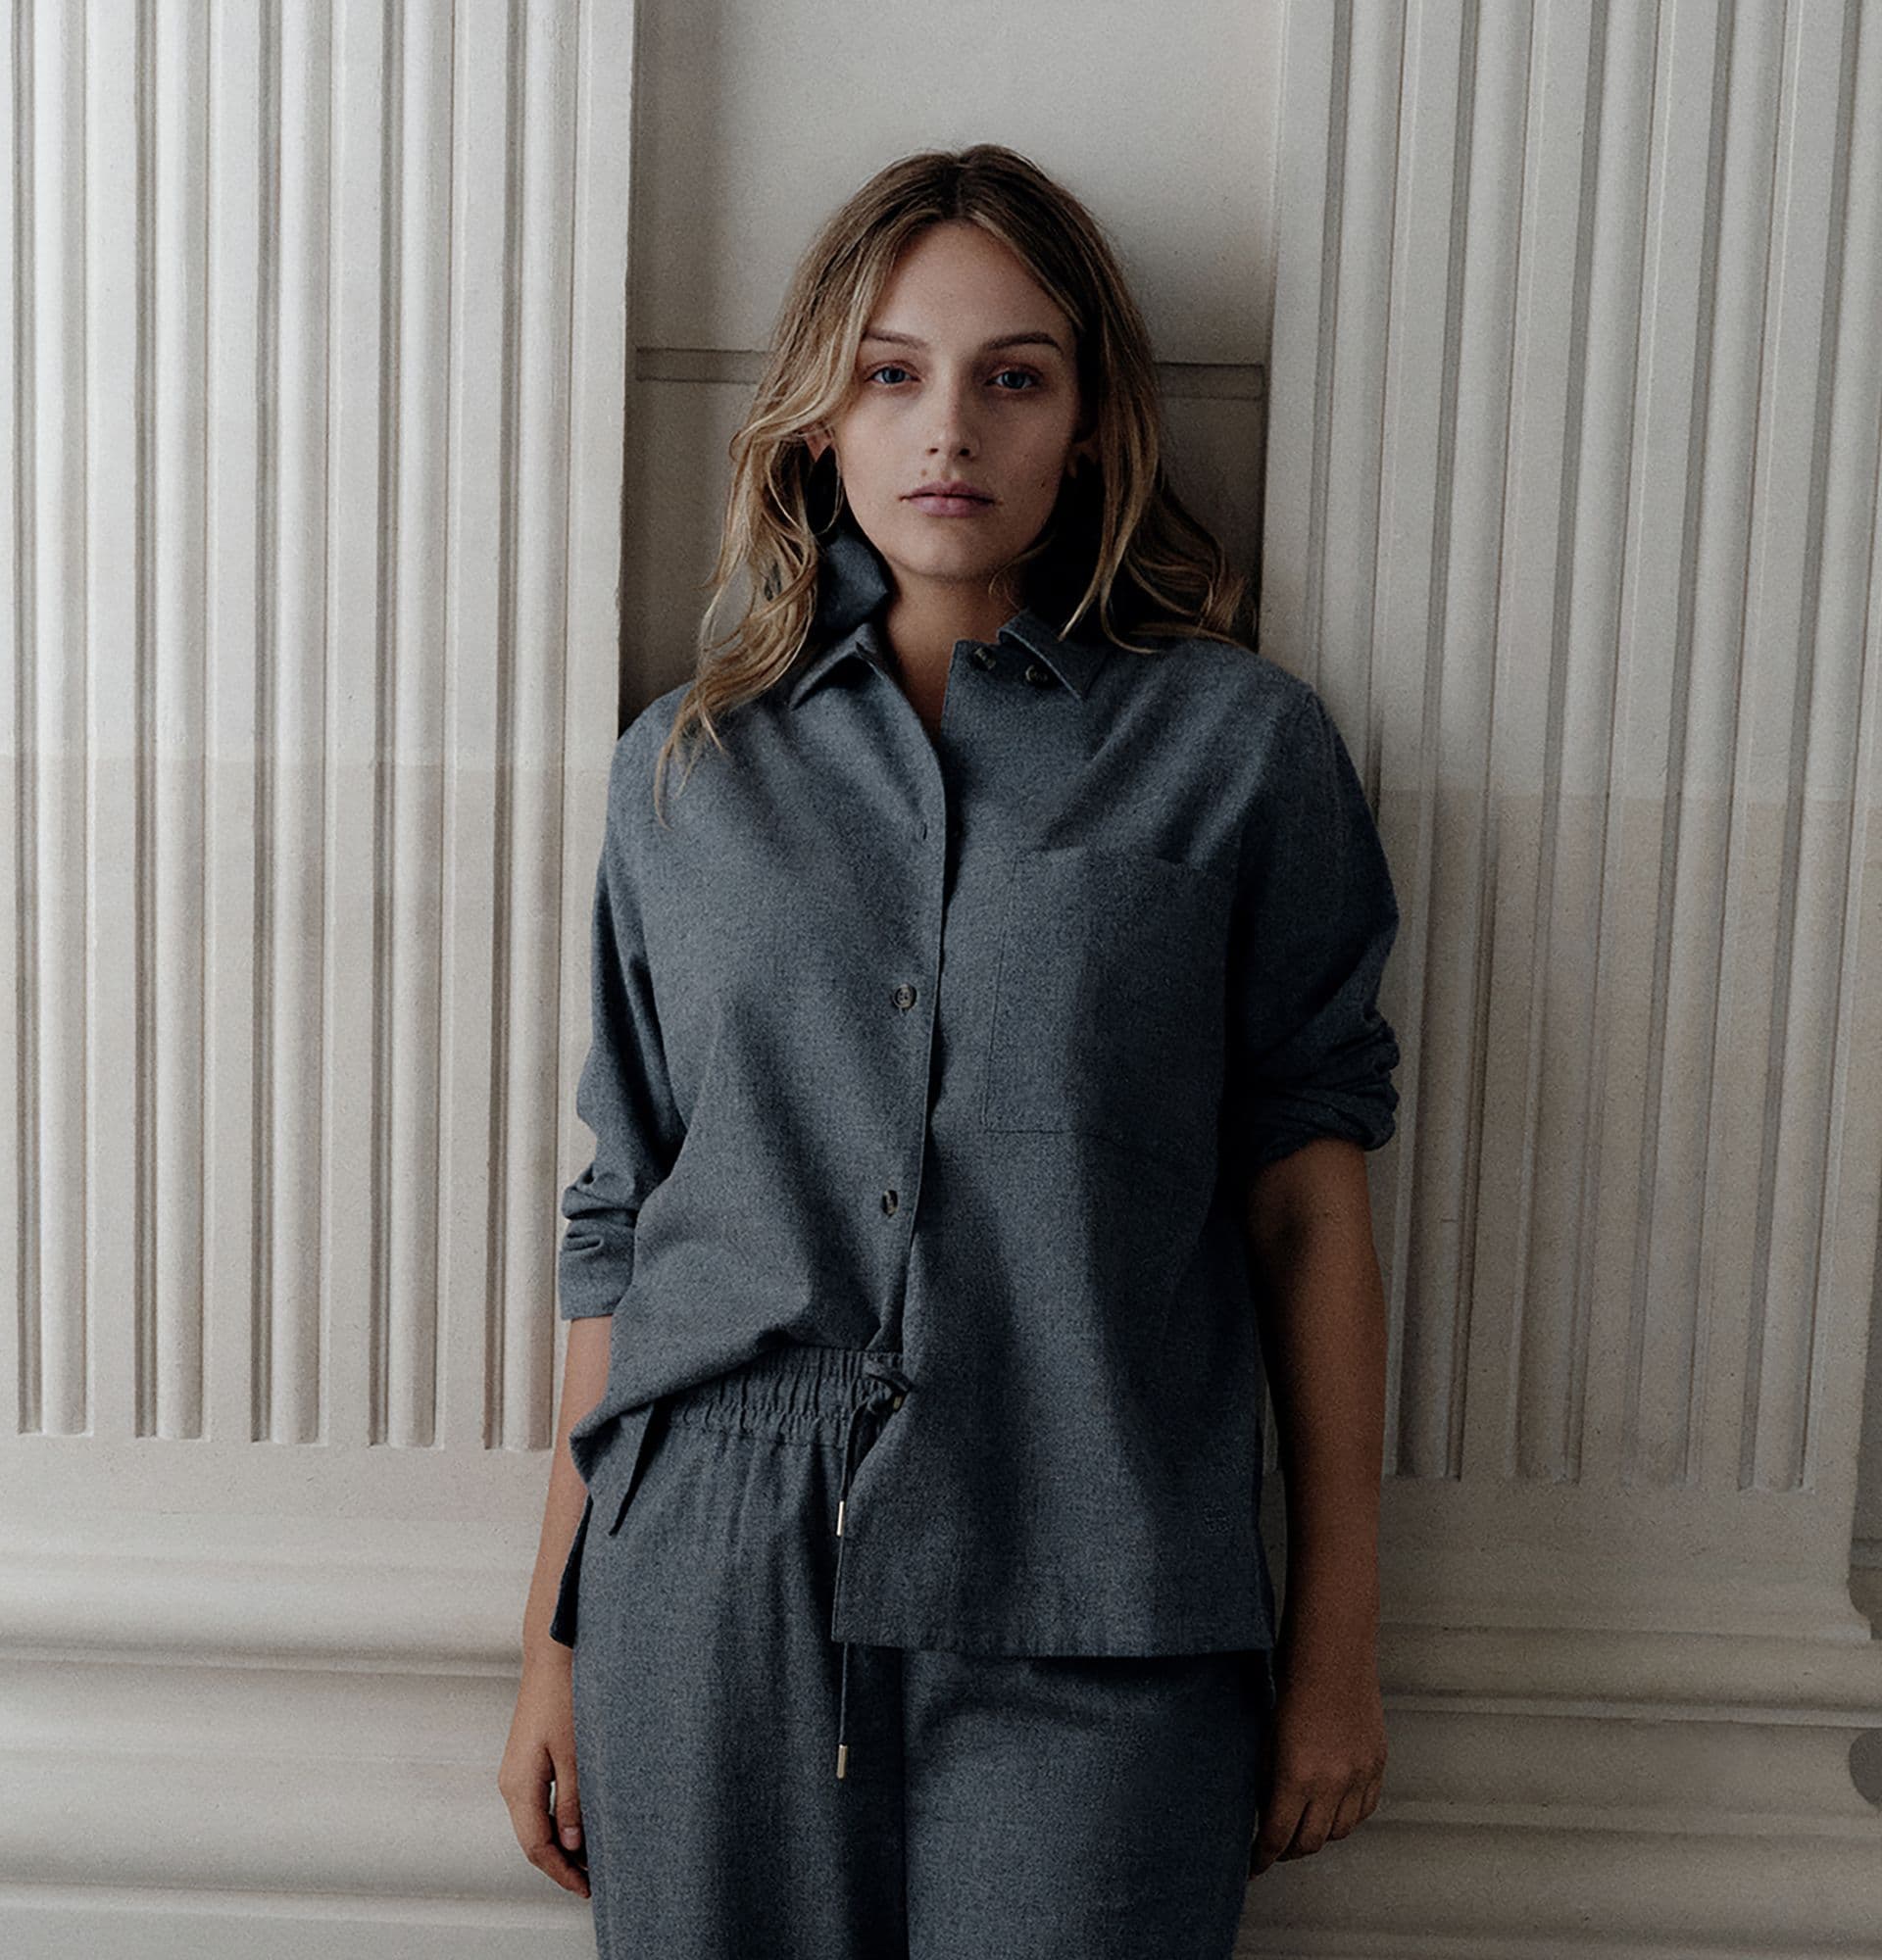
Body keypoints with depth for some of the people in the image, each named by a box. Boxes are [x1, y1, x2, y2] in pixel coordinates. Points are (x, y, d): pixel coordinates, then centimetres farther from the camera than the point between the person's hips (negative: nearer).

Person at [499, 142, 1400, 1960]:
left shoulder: (1239, 747, 2)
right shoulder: (685, 768, 8)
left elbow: (1306, 1194, 1)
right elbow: (621, 1220, 9)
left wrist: (1336, 1644, 2)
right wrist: (554, 1642, 10)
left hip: (1087, 1627, -2)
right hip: (709, 1600, 2)